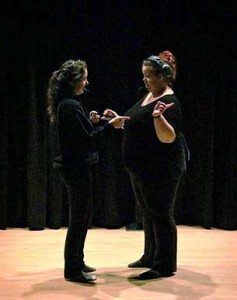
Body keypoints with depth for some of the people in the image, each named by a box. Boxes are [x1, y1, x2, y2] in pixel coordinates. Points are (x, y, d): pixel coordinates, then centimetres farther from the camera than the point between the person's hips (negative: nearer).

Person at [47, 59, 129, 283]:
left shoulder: (64, 103, 12)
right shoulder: (71, 105, -19)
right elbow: (87, 136, -20)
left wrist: (91, 121, 4)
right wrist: (110, 124, -11)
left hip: (73, 165, 10)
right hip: (77, 167, -10)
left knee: (84, 214, 18)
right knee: (79, 216, -1)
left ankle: (76, 262, 29)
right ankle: (73, 270, 9)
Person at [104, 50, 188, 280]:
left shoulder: (169, 102, -17)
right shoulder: (148, 97, 12)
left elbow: (168, 137, -28)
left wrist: (158, 116, -42)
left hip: (160, 170, -10)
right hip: (141, 168, 10)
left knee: (160, 215, -1)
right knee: (148, 213, 18)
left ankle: (165, 266, 9)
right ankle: (151, 257, 32)